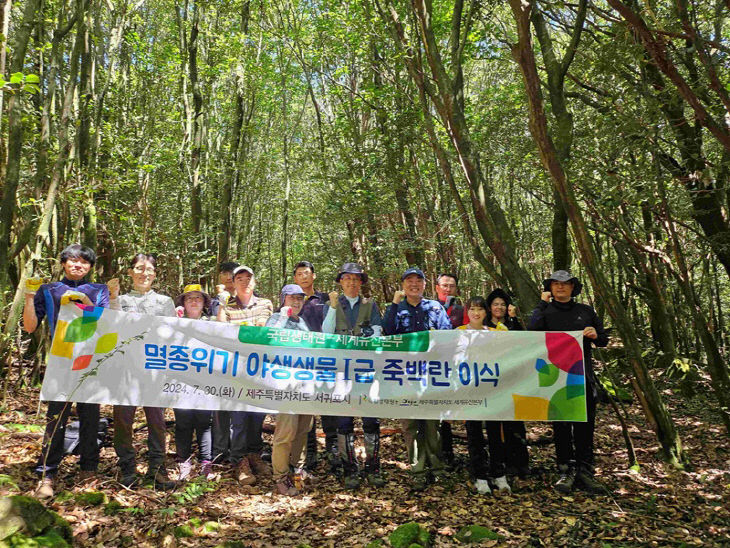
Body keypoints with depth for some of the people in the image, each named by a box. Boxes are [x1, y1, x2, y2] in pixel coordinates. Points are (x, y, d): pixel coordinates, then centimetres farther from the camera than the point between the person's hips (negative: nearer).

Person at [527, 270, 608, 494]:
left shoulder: (586, 311, 14)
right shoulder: (545, 311, 6)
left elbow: (603, 340, 18)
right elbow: (533, 329, -15)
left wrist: (595, 335, -5)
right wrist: (543, 303, -10)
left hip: (583, 375, 2)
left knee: (585, 425, 4)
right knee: (561, 426, 2)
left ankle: (584, 472, 14)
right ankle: (566, 472, 12)